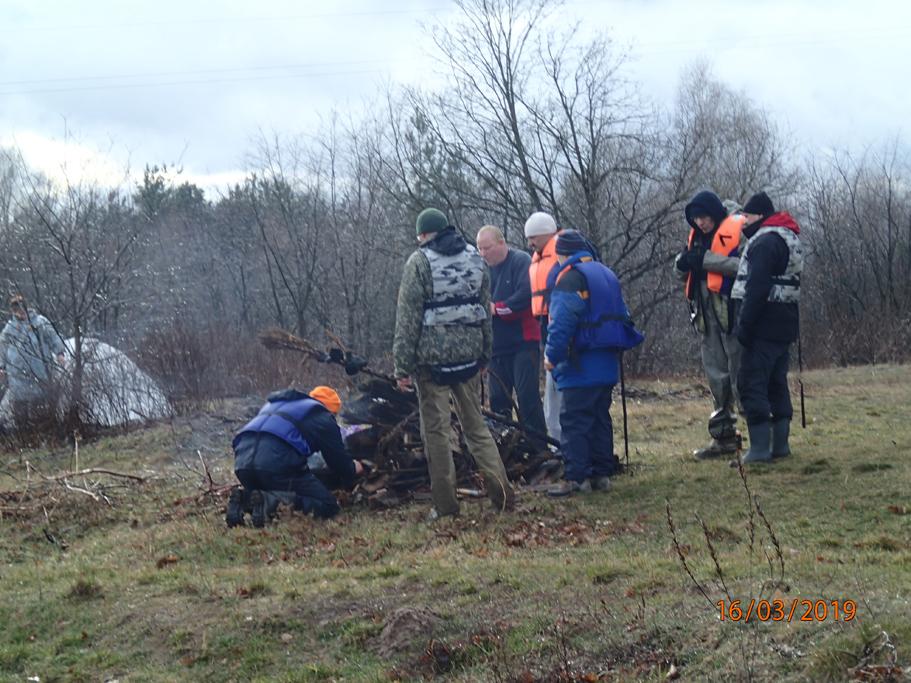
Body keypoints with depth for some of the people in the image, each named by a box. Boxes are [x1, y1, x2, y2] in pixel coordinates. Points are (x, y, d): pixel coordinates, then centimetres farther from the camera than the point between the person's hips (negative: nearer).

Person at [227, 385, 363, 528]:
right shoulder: (322, 416, 16)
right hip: (277, 462, -7)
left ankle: (243, 498, -1)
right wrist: (352, 470, 37)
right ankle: (270, 499, -22)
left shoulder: (273, 404, 37)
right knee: (328, 507, 1)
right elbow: (338, 457, 15)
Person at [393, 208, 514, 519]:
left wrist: (402, 365, -5)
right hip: (468, 352, 5)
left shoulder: (420, 261, -5)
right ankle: (501, 490, 0)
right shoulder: (475, 258, 11)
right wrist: (484, 353, 21)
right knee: (475, 423, 14)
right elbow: (486, 309, 15)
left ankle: (445, 504, 4)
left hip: (432, 355, -5)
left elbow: (408, 317, -8)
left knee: (435, 429, 2)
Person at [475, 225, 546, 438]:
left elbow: (526, 294, -19)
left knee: (528, 397, -6)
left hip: (523, 343, -6)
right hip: (496, 346, 6)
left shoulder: (520, 261, -6)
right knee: (497, 400, 9)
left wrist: (496, 308, -13)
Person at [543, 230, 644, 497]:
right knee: (601, 419, 13)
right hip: (607, 366, 9)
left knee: (574, 422, -6)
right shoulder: (607, 275, 17)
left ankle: (576, 478, -8)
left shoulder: (570, 278, -11)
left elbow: (562, 322, -19)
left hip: (580, 368, -9)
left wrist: (552, 355, -11)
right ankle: (601, 473, 16)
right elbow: (622, 317, 21)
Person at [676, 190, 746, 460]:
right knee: (716, 377, 11)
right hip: (709, 316, 8)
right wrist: (683, 263, -4)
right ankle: (724, 437, 18)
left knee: (740, 376, -8)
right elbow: (684, 274, 19)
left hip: (733, 314, -8)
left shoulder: (737, 230, -7)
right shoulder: (698, 236, 17)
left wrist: (707, 260, -22)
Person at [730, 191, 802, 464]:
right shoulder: (789, 238, 18)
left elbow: (757, 287, -21)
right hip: (785, 325, 10)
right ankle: (780, 444, 18)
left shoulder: (765, 242, -14)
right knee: (777, 384, 15)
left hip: (765, 326, -10)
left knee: (751, 384, -8)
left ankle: (759, 448, -10)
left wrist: (744, 324, -19)